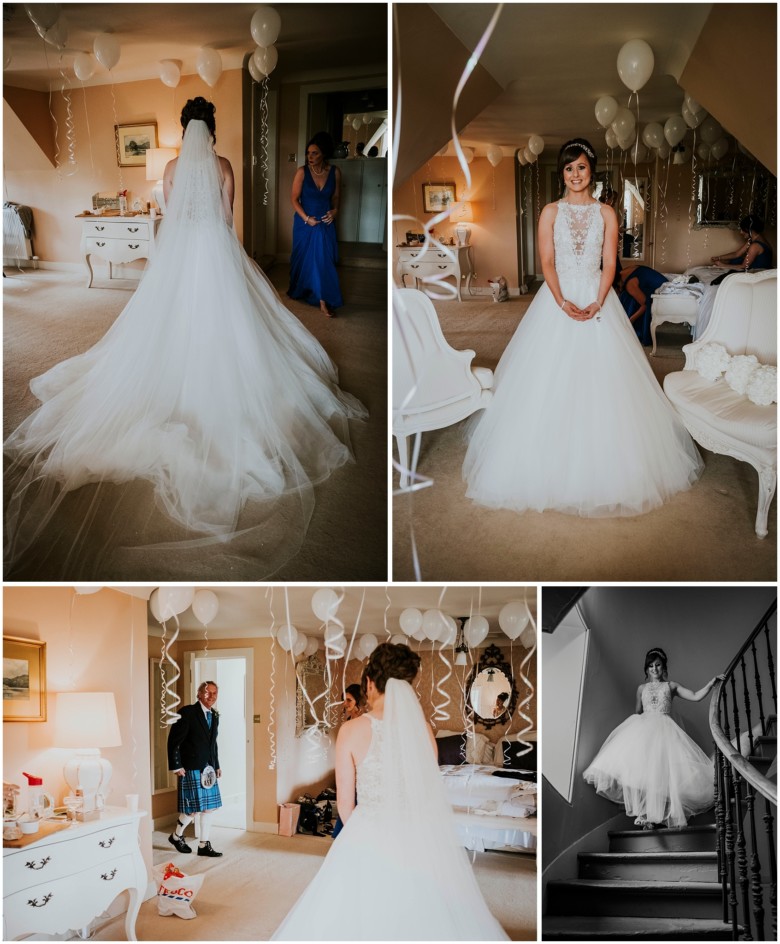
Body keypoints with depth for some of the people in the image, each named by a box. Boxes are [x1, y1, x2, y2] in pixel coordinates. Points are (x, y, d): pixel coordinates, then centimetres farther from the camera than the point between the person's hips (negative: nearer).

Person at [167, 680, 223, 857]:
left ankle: (204, 845, 15)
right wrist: (177, 766, -14)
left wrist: (217, 766, 14)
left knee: (209, 807, 6)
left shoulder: (214, 716, 11)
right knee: (193, 808, -3)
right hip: (191, 770, -7)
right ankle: (176, 836, 21)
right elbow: (174, 741, -12)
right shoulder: (187, 713, -11)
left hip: (208, 770, 7)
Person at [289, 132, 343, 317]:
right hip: (304, 222, -1)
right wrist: (306, 218, -19)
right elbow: (295, 199, -8)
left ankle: (324, 301, -4)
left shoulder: (335, 172, -6)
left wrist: (335, 210, -13)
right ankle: (299, 291, 34)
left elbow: (335, 196, 7)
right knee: (303, 258, 12)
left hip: (325, 223, 1)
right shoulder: (302, 172, -12)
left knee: (324, 259, -4)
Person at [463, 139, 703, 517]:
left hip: (597, 300, 0)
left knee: (599, 382, -2)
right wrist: (563, 303, -17)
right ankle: (552, 470, 5)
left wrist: (596, 304, -15)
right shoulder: (551, 212, 5)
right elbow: (546, 262, -3)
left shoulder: (606, 213, 6)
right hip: (556, 299, 0)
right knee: (551, 383, -3)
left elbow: (609, 264, 1)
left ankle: (598, 469, 9)